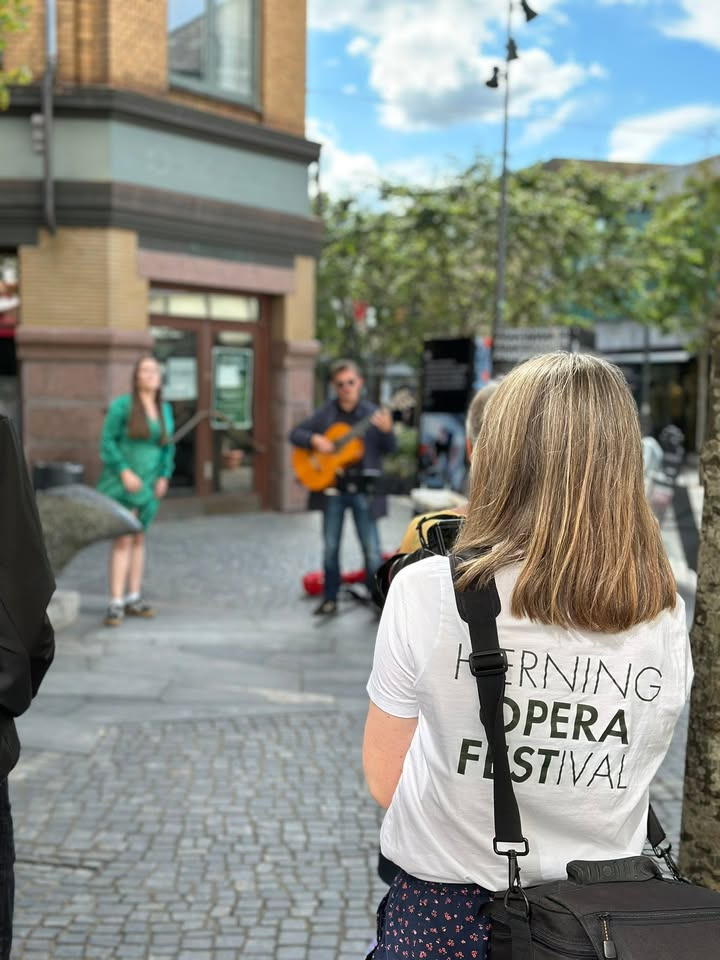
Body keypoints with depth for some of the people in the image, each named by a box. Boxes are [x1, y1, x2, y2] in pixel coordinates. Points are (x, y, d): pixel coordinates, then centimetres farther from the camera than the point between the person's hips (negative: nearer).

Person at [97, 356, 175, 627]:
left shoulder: (165, 410, 7)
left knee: (138, 539, 11)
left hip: (148, 484, 5)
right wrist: (124, 472, -18)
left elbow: (168, 446, 13)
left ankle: (134, 599, 19)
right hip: (123, 482, -5)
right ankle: (115, 604, -9)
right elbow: (107, 441, -10)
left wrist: (164, 477, 1)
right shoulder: (122, 405, -9)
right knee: (123, 540, -10)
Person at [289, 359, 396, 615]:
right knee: (330, 547, 9)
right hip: (332, 488, 2)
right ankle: (330, 598, 21)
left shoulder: (372, 414, -1)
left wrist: (387, 430, -27)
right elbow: (295, 433, 7)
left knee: (372, 549, -1)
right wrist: (314, 440, -12)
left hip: (363, 490, -2)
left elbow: (389, 449, -7)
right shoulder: (325, 413, 5)